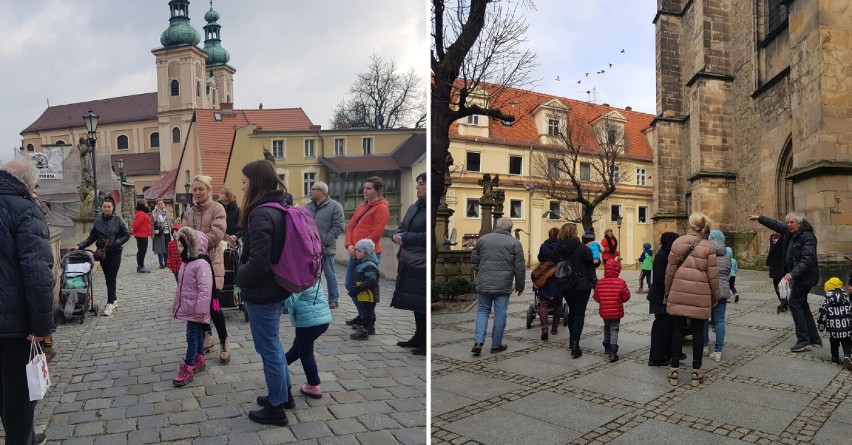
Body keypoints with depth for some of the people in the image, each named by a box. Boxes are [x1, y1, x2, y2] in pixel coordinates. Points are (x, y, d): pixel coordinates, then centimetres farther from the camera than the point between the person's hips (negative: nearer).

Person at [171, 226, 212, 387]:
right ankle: (199, 360, 31)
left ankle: (188, 369, 2)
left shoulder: (201, 264, -22)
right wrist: (176, 305, 22)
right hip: (188, 307, 9)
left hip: (195, 310, -9)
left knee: (192, 336, -4)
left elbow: (205, 289, -25)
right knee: (197, 334, 19)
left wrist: (200, 311, -24)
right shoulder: (186, 263, 9)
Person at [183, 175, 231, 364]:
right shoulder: (189, 212, 14)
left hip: (211, 261, -6)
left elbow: (217, 234, -15)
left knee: (212, 304, -8)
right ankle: (207, 336, 29)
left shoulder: (217, 208, -4)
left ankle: (224, 342, 7)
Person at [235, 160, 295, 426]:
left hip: (262, 293, -9)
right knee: (273, 344, 22)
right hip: (277, 288, 9)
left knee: (269, 349, 4)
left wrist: (239, 275, -8)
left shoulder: (260, 214, -23)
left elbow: (258, 262, -27)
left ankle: (276, 409, 19)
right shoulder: (280, 209, 7)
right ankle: (284, 395, 36)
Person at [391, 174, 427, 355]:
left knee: (423, 306, -1)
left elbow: (427, 237, -22)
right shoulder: (414, 207, 15)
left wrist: (406, 237, -16)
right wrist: (396, 235, -1)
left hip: (422, 265, -8)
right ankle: (419, 338, 30)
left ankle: (426, 342, 11)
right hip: (409, 263, 9)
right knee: (416, 304, 17)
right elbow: (402, 227, 21)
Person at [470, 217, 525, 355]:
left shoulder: (482, 239, 5)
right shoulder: (515, 243, -2)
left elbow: (474, 260, 11)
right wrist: (520, 286, 9)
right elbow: (519, 268, -2)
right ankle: (496, 345, 15)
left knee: (482, 311, 13)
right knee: (500, 314, 8)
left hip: (483, 284, 2)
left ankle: (478, 341, 1)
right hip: (503, 285, -2)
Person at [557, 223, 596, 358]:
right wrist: (594, 281, 0)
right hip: (582, 286, -5)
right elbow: (590, 265, -10)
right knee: (579, 314, 1)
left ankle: (571, 341, 32)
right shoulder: (582, 248, -16)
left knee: (572, 311, 22)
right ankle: (575, 346, -9)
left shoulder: (559, 248, -3)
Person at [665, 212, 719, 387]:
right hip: (700, 296, -1)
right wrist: (715, 296, 11)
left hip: (679, 294, 1)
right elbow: (712, 275, -2)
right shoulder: (708, 246, -4)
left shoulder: (677, 242, -1)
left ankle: (674, 370, 12)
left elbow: (670, 271, 2)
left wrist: (667, 291, 13)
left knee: (677, 331, 8)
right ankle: (696, 372, 16)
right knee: (697, 333, 8)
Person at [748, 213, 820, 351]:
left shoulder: (808, 236, -19)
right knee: (802, 305, 13)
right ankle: (814, 338, 22)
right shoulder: (789, 232, 5)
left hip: (804, 276, -9)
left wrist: (793, 274, -34)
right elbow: (776, 225, 24)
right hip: (797, 275, 9)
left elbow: (807, 259, -28)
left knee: (794, 303, -9)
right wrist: (759, 218, 25)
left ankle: (803, 340, -4)